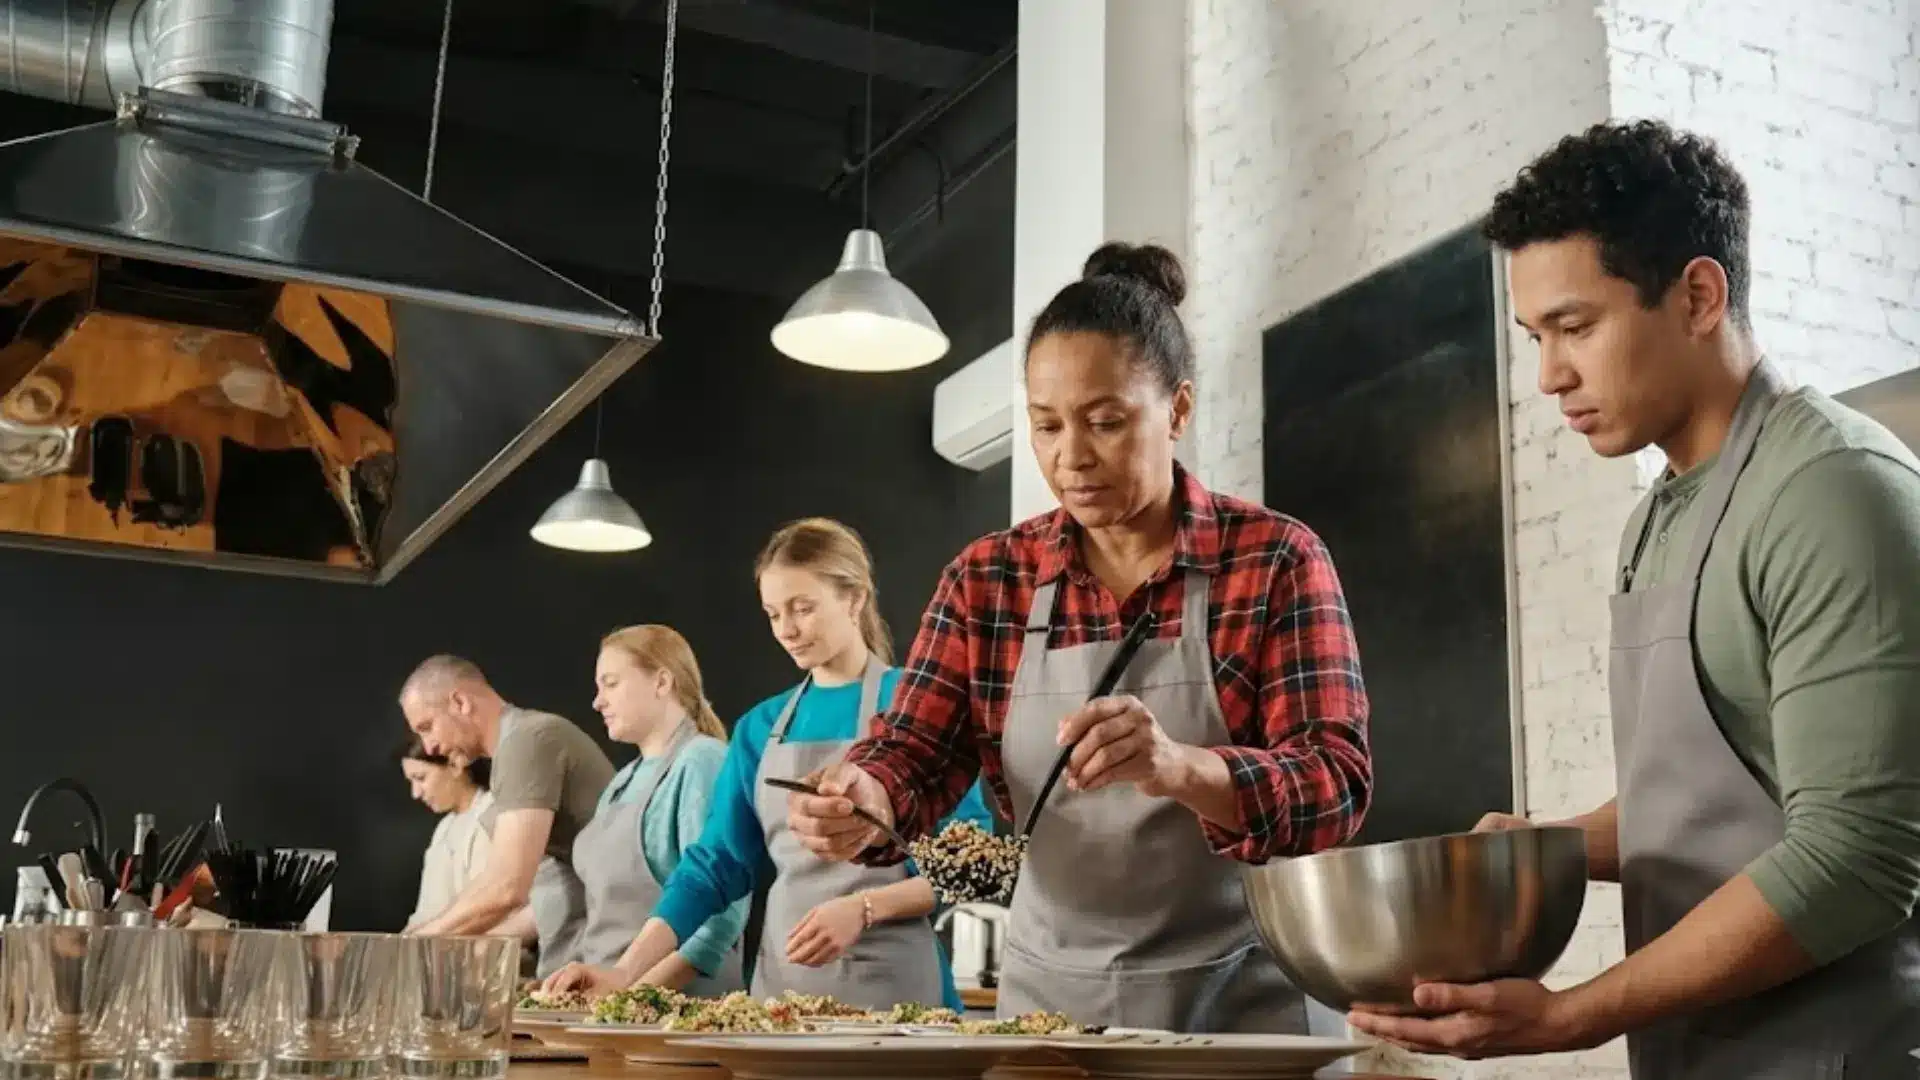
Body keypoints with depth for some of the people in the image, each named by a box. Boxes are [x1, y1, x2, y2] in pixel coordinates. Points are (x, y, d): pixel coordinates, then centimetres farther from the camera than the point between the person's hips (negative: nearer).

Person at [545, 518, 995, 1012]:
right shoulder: (760, 728, 9)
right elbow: (716, 866, 6)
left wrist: (864, 908, -20)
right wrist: (626, 970, -4)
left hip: (891, 983, -4)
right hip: (780, 981, 4)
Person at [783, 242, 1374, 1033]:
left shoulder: (1278, 559, -10)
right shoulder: (986, 580, 1)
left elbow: (1338, 783, -17)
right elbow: (915, 750, -4)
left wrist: (1180, 768, -37)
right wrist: (865, 801, -28)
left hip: (1230, 996, -3)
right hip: (1047, 993, 3)